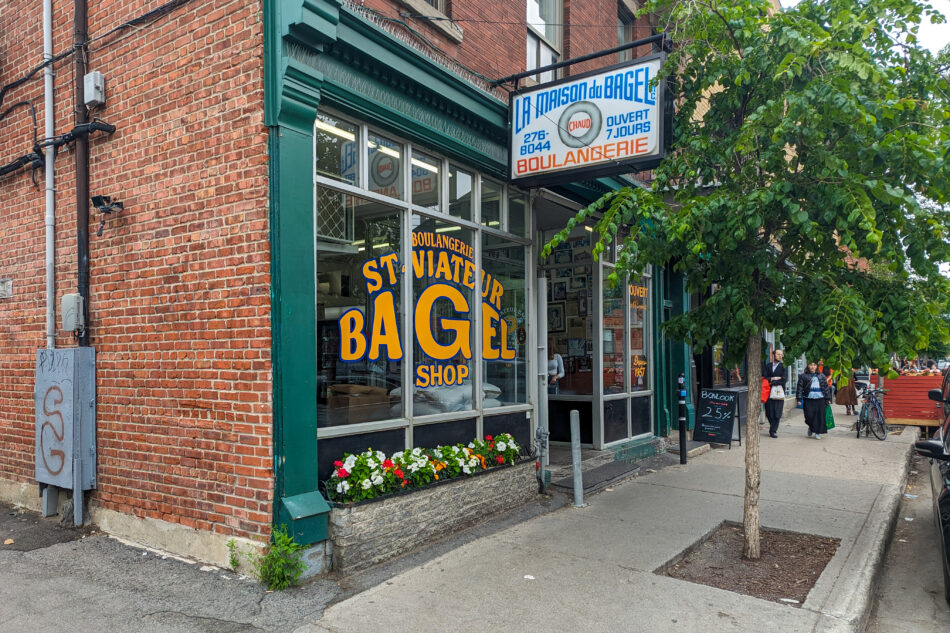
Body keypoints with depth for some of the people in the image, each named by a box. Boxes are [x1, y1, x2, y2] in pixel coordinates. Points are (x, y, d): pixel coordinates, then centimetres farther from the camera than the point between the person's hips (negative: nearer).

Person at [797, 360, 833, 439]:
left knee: (819, 416, 0)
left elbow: (826, 387, 14)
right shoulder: (803, 376, 4)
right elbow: (799, 387, 2)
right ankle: (811, 428, 21)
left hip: (820, 399, 2)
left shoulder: (821, 376, 12)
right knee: (809, 415, -7)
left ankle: (818, 432, 11)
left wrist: (828, 399, 9)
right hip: (808, 399, -2)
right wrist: (799, 398, -4)